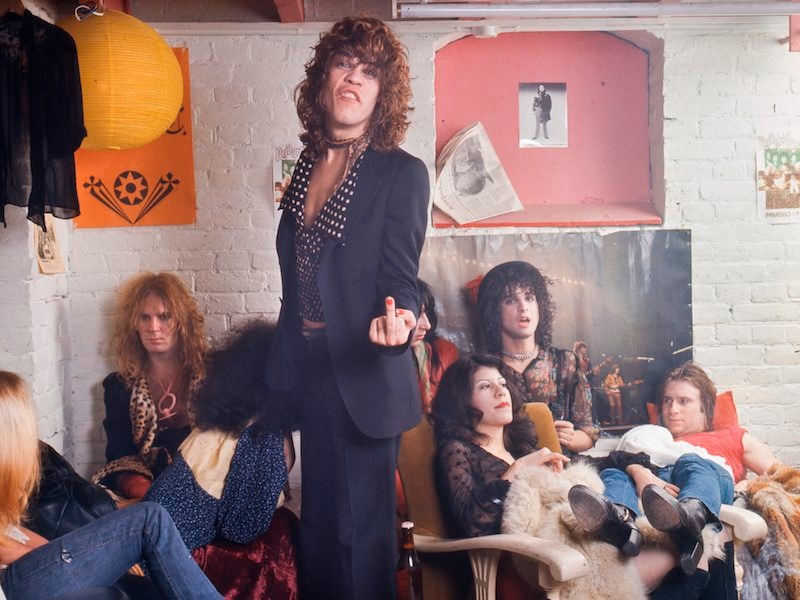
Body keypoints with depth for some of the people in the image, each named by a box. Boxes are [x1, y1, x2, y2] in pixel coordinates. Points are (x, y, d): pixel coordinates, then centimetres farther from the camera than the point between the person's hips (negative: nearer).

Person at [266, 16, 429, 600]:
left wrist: (397, 322, -35)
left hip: (365, 377, -5)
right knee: (317, 523, 18)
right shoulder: (306, 166, 8)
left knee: (363, 532, 6)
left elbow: (399, 280, -12)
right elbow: (296, 278, 13)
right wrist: (282, 369, 14)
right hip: (307, 372, 6)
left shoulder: (403, 173, -9)